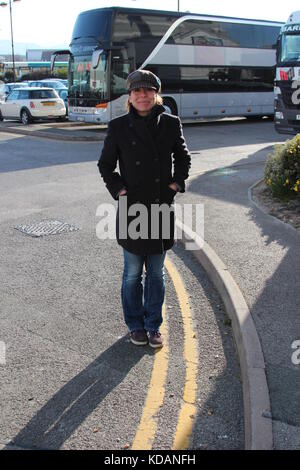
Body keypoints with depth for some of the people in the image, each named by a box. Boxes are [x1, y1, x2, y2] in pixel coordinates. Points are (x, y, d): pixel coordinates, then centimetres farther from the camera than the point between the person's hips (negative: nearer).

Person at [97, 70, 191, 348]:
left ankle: (153, 326, 27)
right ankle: (135, 325, 27)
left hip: (161, 208, 2)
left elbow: (182, 157, 15)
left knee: (156, 273, 11)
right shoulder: (119, 127, -3)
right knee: (133, 273, 8)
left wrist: (176, 183, 1)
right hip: (132, 208, -1)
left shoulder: (171, 124, 1)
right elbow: (105, 164, 6)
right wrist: (119, 190, -6)